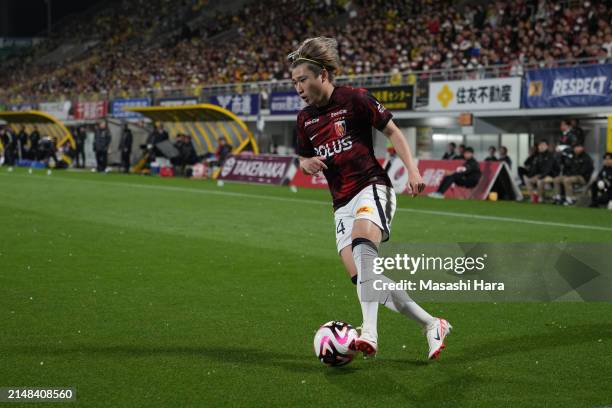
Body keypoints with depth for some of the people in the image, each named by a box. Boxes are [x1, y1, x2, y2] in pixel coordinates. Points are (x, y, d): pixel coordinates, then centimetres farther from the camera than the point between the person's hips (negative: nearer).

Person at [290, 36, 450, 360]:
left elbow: (392, 131, 1)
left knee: (362, 242, -36)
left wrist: (412, 170, -9)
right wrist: (308, 164, -1)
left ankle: (369, 334, -46)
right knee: (363, 279, -3)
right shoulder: (305, 118, 12)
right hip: (342, 204, 7)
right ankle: (432, 326, 13)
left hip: (371, 187, -7)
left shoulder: (354, 99, -5)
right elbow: (304, 159, 23)